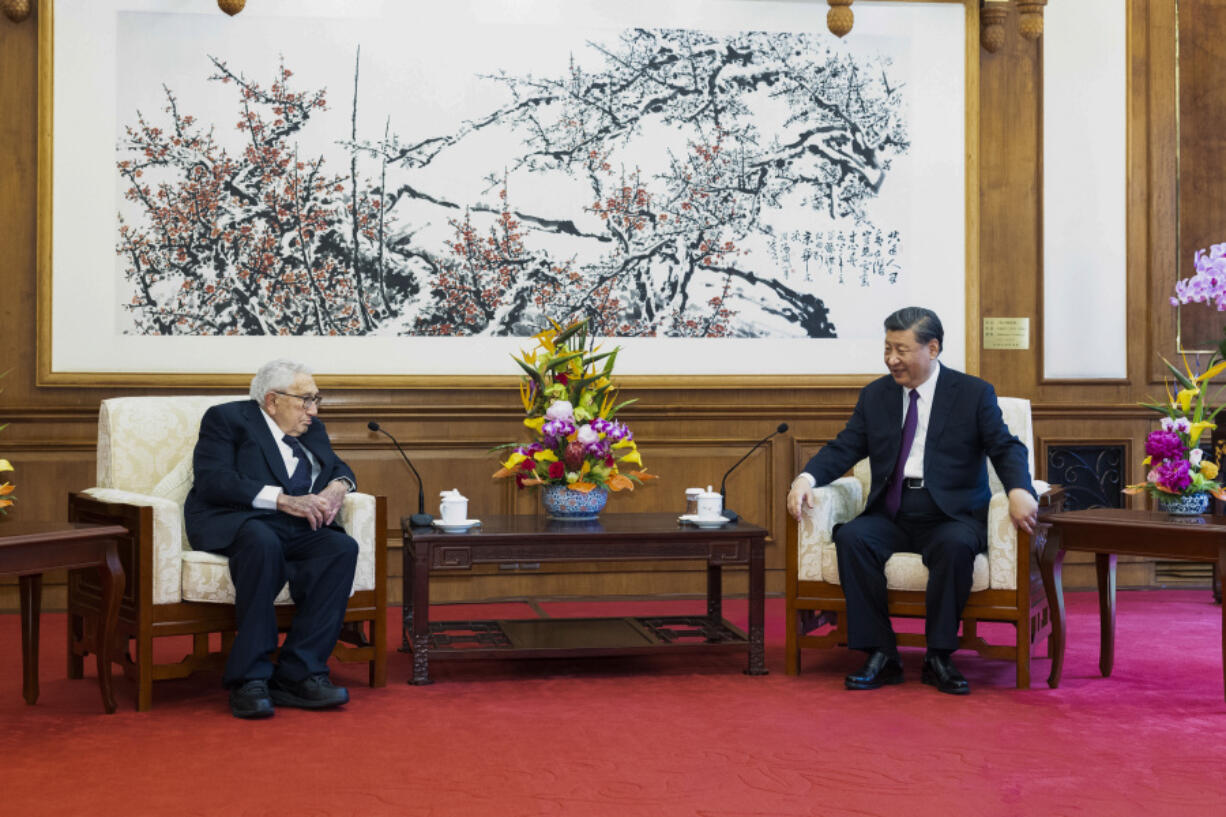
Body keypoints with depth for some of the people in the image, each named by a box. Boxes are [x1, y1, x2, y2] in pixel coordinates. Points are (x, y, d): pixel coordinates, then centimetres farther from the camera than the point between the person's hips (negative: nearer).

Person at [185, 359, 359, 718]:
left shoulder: (312, 430, 23)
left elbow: (337, 467, 26)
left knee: (342, 547, -26)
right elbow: (213, 481, -12)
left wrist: (339, 486, -1)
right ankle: (249, 679, -34)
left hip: (294, 528, 6)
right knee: (264, 543, -39)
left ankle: (298, 674, -28)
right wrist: (284, 500, -21)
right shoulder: (226, 418, 2)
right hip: (234, 523, -6)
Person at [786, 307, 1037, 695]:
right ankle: (881, 655, -21)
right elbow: (843, 449, 10)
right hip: (891, 515, 3)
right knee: (850, 538, -28)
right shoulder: (875, 394, 14)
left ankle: (939, 658, -21)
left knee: (955, 546, -36)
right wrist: (806, 478, -11)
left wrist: (1019, 490, -25)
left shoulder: (974, 394, 5)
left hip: (951, 517, -3)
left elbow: (1006, 448, -3)